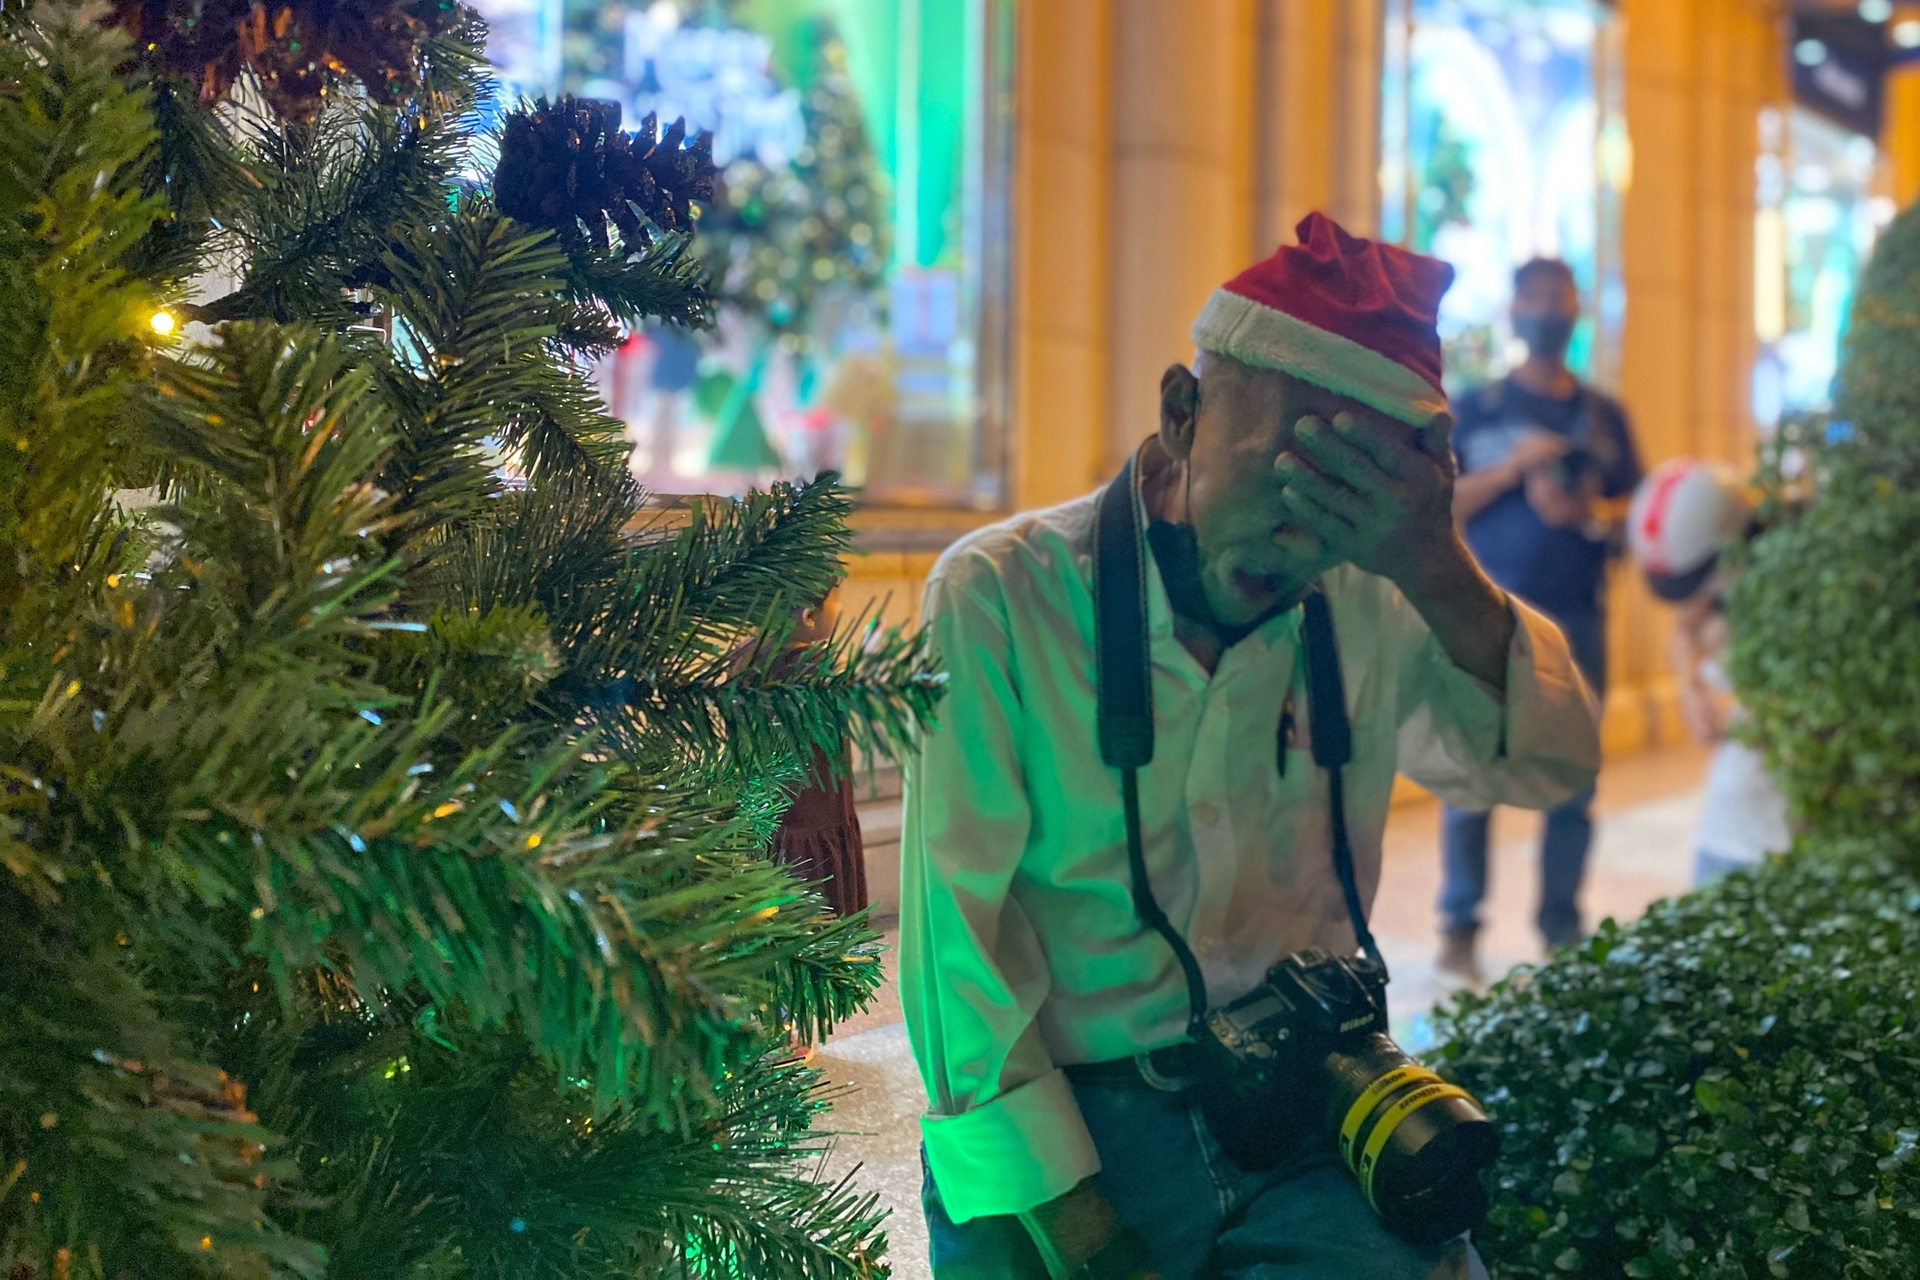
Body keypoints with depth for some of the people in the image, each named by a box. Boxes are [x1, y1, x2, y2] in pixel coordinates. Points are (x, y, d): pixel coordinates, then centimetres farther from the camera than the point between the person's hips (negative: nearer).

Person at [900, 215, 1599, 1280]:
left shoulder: (1363, 603, 3)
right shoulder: (999, 594, -8)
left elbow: (1552, 765, -4)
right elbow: (954, 927, -10)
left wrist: (1440, 575, -21)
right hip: (1067, 1117, -3)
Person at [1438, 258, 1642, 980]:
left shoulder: (1602, 416, 14)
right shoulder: (1477, 408, 8)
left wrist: (1585, 513, -8)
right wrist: (1512, 466, -11)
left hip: (1577, 617, 2)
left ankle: (1562, 934, 10)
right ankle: (1460, 929, 2)